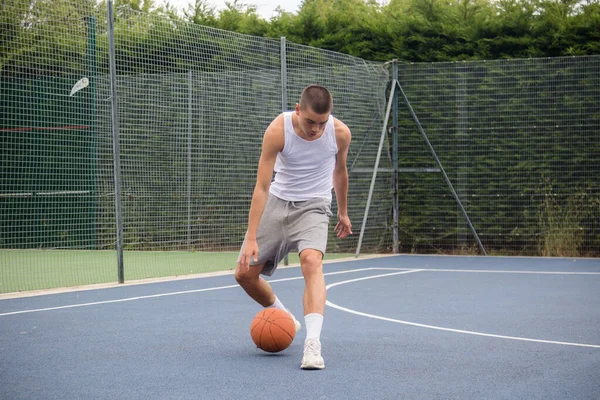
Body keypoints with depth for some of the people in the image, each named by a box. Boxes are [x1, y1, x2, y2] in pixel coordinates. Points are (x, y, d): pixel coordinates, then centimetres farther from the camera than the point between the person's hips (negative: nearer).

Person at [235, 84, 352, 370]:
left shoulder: (340, 133, -14)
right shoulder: (277, 131, -21)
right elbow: (262, 187, -21)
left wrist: (343, 212, 20)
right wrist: (251, 238, -26)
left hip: (313, 206, -1)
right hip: (277, 201, 2)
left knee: (311, 260, -31)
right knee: (244, 273, 2)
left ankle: (313, 343, -38)